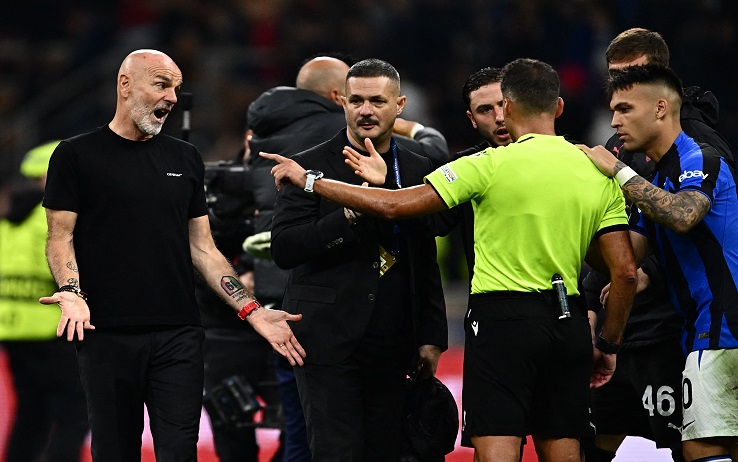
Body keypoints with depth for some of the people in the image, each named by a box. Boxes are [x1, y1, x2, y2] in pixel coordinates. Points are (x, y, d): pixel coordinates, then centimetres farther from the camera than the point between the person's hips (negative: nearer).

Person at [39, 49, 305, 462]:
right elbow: (60, 237, -1)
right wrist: (71, 293, -20)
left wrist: (251, 310, 5)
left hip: (178, 335, 3)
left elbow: (202, 248, 15)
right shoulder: (77, 156, 4)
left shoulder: (185, 159, 15)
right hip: (107, 335, -3)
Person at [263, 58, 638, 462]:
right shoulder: (599, 175, 7)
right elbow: (625, 271, 5)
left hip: (502, 319, -5)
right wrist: (608, 344, 18)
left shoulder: (491, 165, -6)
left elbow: (392, 206, -7)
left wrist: (307, 180, 3)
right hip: (569, 323, 5)